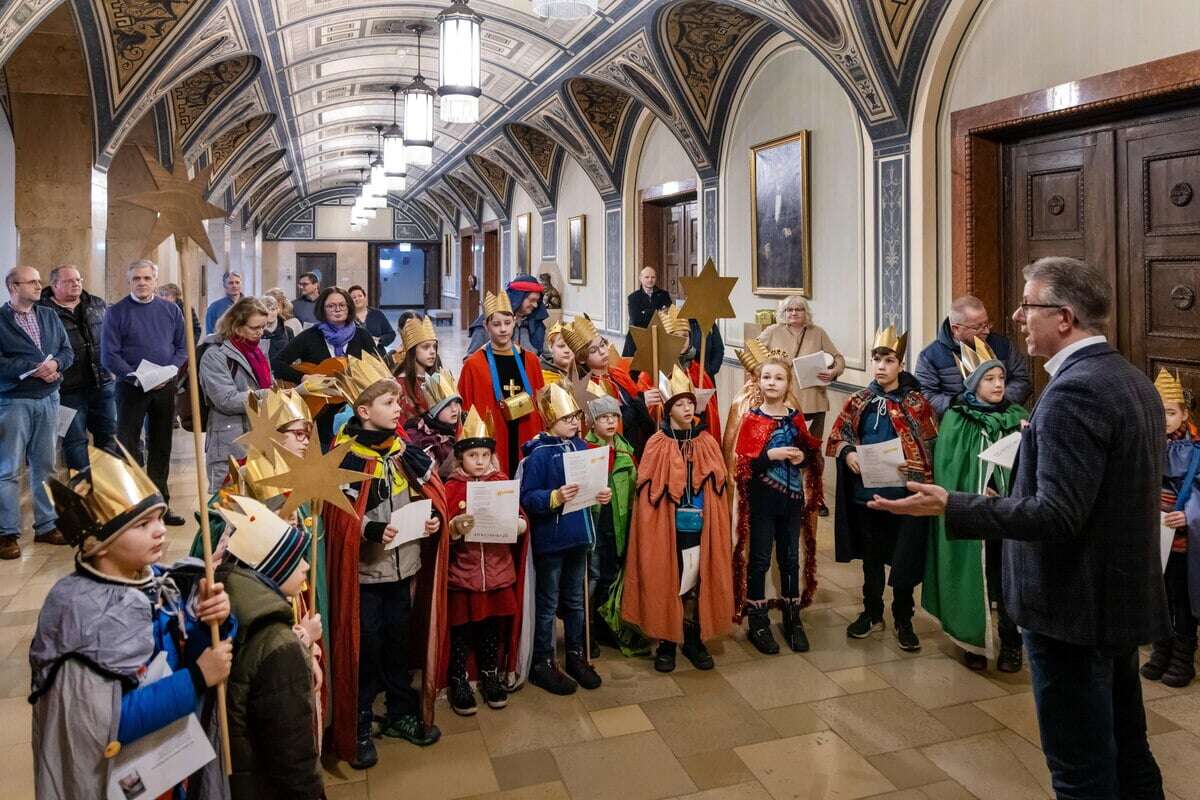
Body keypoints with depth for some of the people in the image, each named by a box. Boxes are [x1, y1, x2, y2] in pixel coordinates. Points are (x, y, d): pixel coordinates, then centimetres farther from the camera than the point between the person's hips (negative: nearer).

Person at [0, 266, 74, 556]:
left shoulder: (49, 316, 11)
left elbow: (68, 351, 10)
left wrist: (55, 364, -9)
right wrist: (33, 368, -18)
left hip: (48, 399, 5)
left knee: (44, 466, 12)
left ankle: (46, 525, 21)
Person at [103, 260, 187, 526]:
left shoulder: (171, 310, 7)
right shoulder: (116, 312, -3)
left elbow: (182, 347, 7)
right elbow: (109, 355, -7)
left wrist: (170, 370, -11)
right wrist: (136, 377, -18)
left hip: (165, 387, 3)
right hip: (131, 387, -3)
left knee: (161, 447, 11)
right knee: (127, 446, -2)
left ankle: (160, 504, 20)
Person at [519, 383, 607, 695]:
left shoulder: (582, 447, 3)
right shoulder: (538, 454, -16)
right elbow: (527, 498, -19)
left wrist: (602, 493, -7)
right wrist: (555, 497, -33)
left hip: (578, 535, 6)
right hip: (550, 539, -6)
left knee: (575, 600, 19)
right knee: (548, 604, 7)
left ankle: (576, 655, 34)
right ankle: (542, 663, 22)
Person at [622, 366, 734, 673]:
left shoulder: (707, 443, 6)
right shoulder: (657, 445, -4)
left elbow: (718, 488, 7)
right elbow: (648, 491, -5)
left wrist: (716, 528, 2)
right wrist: (653, 527, -10)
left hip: (700, 526, 3)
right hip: (667, 527, -2)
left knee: (698, 581, 8)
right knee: (665, 581, 4)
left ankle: (694, 640, 22)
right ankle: (666, 643, 17)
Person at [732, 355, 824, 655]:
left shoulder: (796, 418, 5)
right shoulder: (752, 419, -6)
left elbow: (811, 456, 13)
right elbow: (742, 465, -11)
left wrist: (803, 457, -9)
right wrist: (771, 455, -24)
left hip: (792, 498, 4)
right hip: (762, 499, -3)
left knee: (791, 558, 12)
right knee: (759, 559, 4)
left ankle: (793, 619, 25)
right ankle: (757, 622, 15)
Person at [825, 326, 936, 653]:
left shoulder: (917, 402, -3)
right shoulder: (858, 402, 4)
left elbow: (933, 446, -2)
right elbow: (836, 436, 9)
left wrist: (916, 466, -19)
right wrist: (847, 453, -11)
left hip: (906, 494, -3)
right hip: (866, 493, 3)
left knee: (905, 561, 2)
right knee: (871, 558, 16)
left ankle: (903, 620, 21)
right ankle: (872, 614, 31)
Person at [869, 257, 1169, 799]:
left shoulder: (1073, 392, -23)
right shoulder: (1134, 380, 8)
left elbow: (1057, 514, -28)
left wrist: (949, 507, -28)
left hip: (1074, 607, -10)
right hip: (1122, 595, 10)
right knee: (1127, 753, 22)